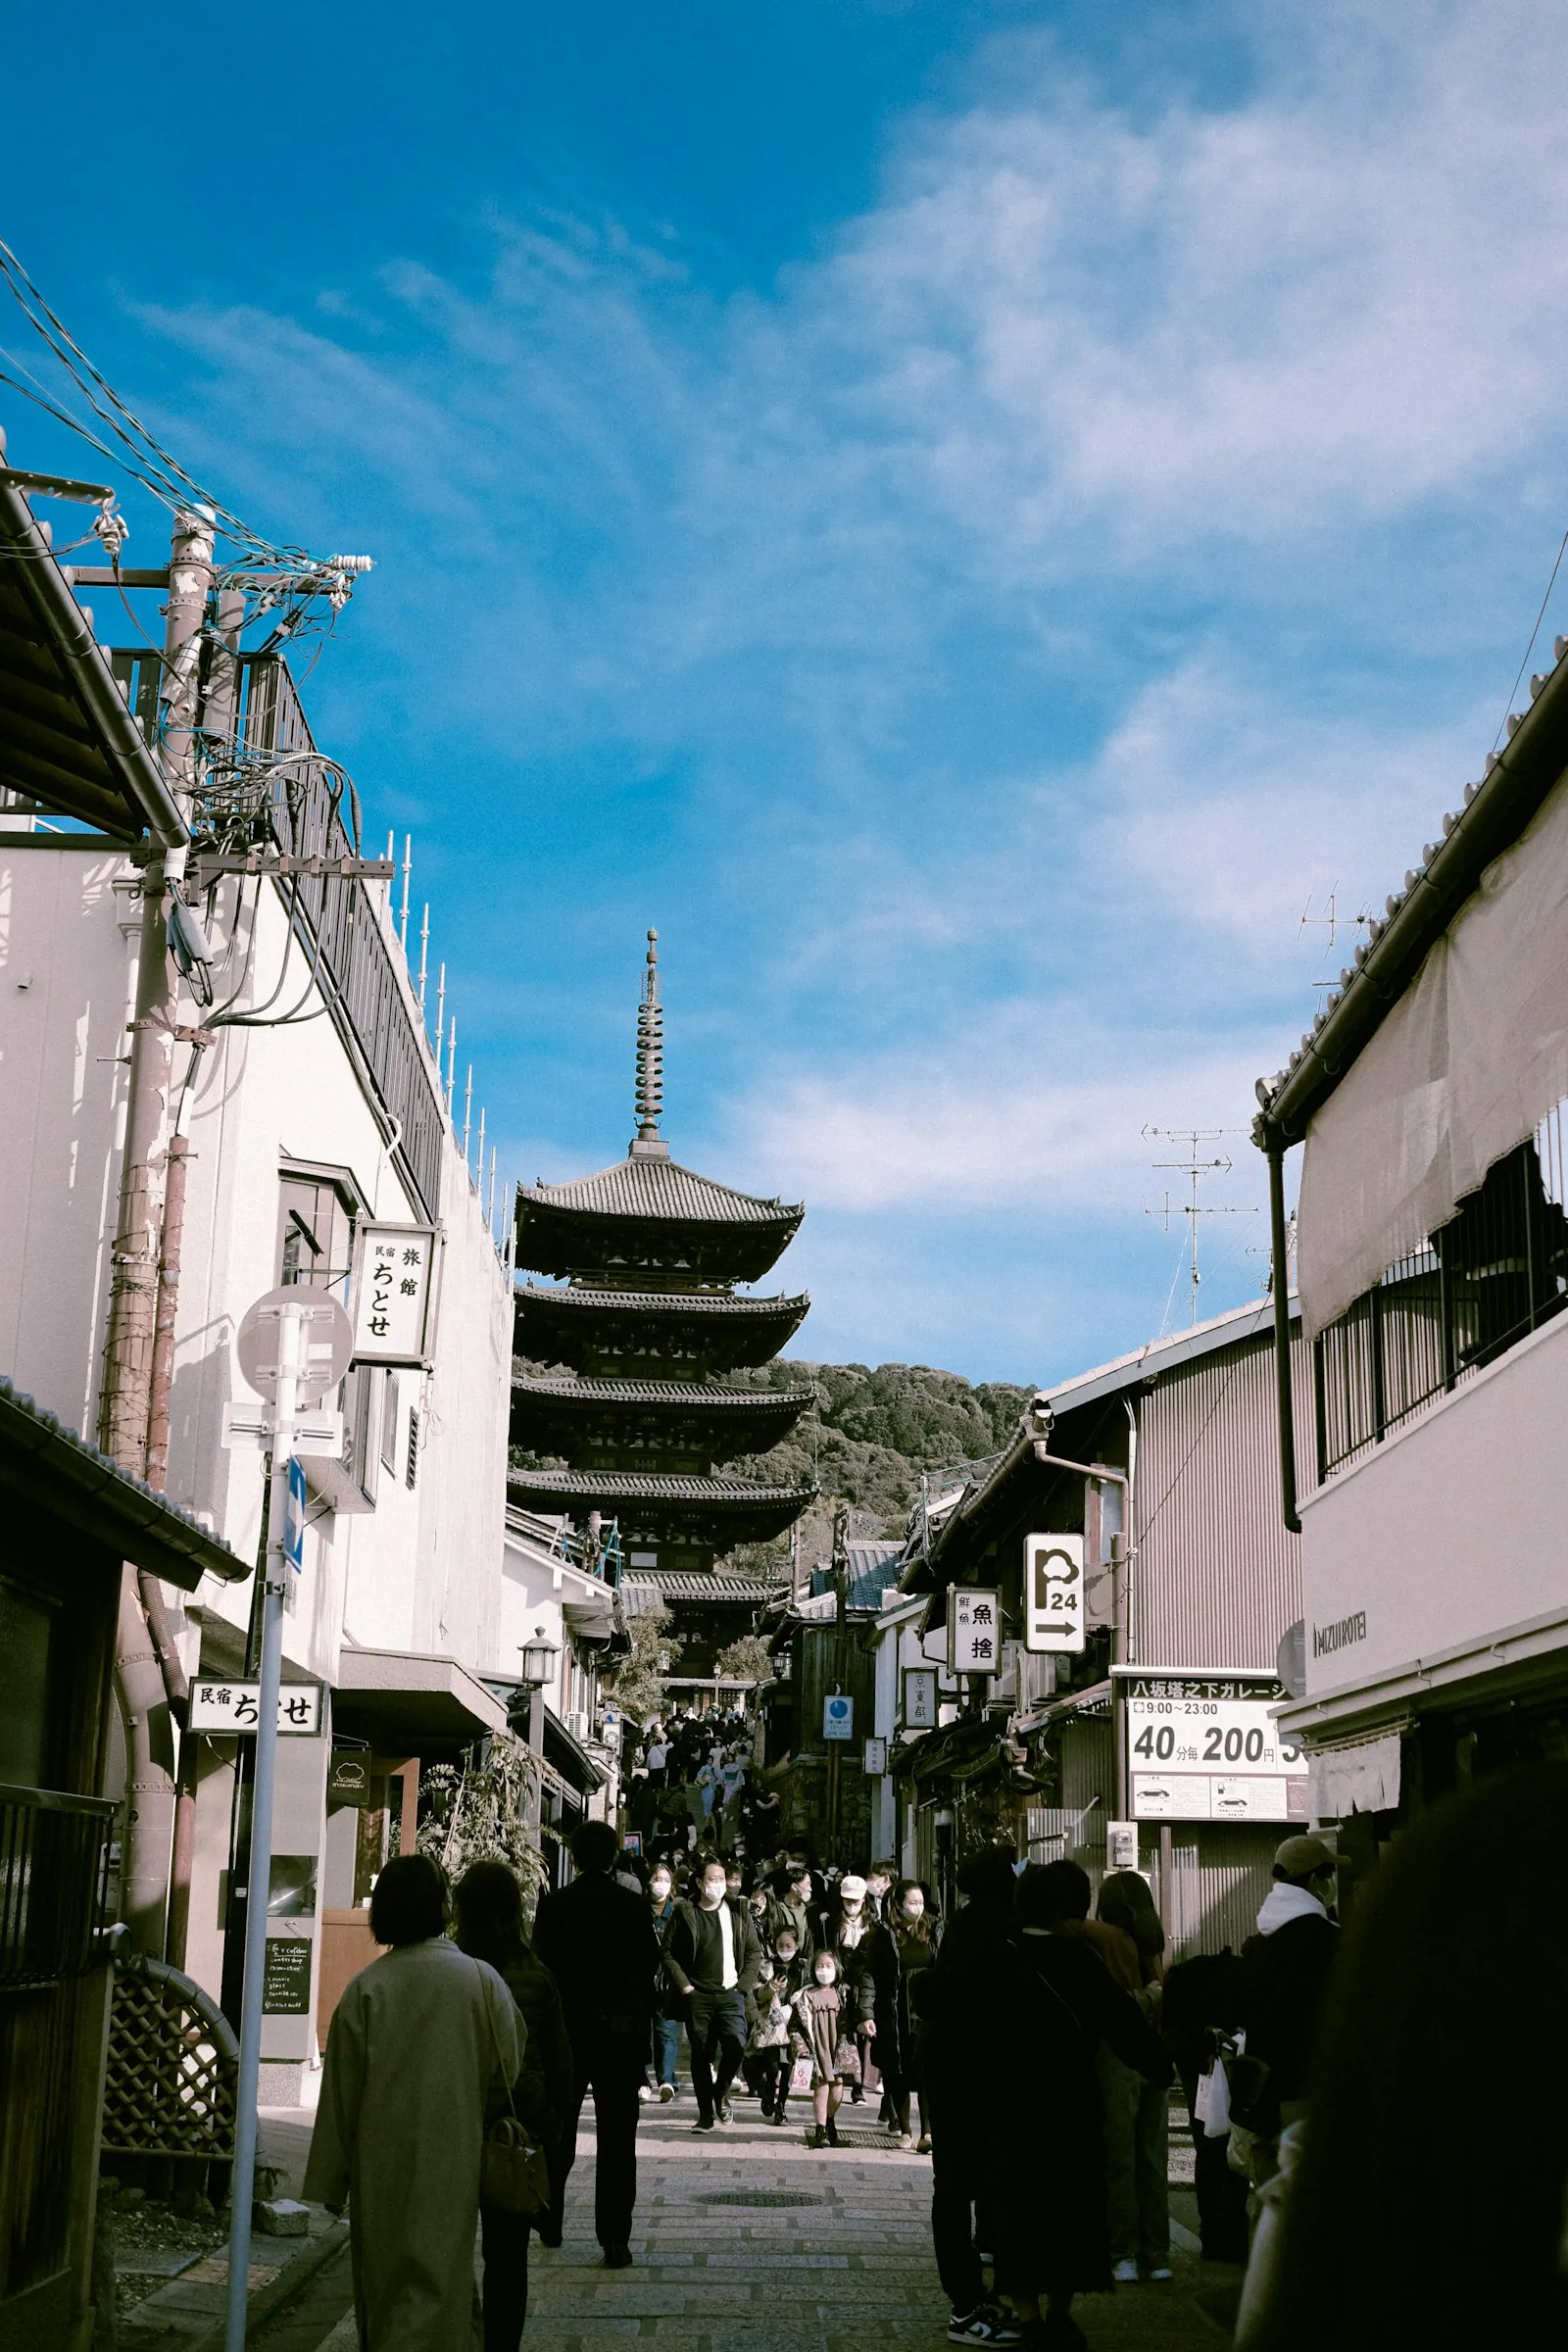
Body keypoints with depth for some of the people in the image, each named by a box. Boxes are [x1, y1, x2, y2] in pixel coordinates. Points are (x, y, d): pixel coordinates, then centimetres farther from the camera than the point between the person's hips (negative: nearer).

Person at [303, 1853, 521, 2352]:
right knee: (435, 2289, 6)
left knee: (382, 2288, 18)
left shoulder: (367, 1987, -8)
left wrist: (331, 2180, 6)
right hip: (450, 2167, -1)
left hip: (379, 2167, 1)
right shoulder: (480, 1979, -9)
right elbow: (508, 2072, 1)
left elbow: (341, 2092, -4)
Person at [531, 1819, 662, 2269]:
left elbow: (541, 1971, -4)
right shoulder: (636, 1907, -6)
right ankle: (615, 2239, -2)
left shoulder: (553, 1906, -6)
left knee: (558, 2132, 19)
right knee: (616, 2139, 3)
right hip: (622, 2032, -1)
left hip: (565, 2030, 1)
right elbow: (650, 1970, -1)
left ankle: (549, 2222, 29)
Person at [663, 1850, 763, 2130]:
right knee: (701, 2055, 2)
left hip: (730, 1993, 1)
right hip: (697, 1995, 0)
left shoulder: (739, 1912, 7)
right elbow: (668, 1953, 2)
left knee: (736, 2044, -16)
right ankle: (706, 2114, 13)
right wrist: (683, 1986, -5)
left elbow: (754, 1952, 10)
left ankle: (721, 2090, 11)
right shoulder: (685, 1913, 2)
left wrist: (743, 1984, 0)